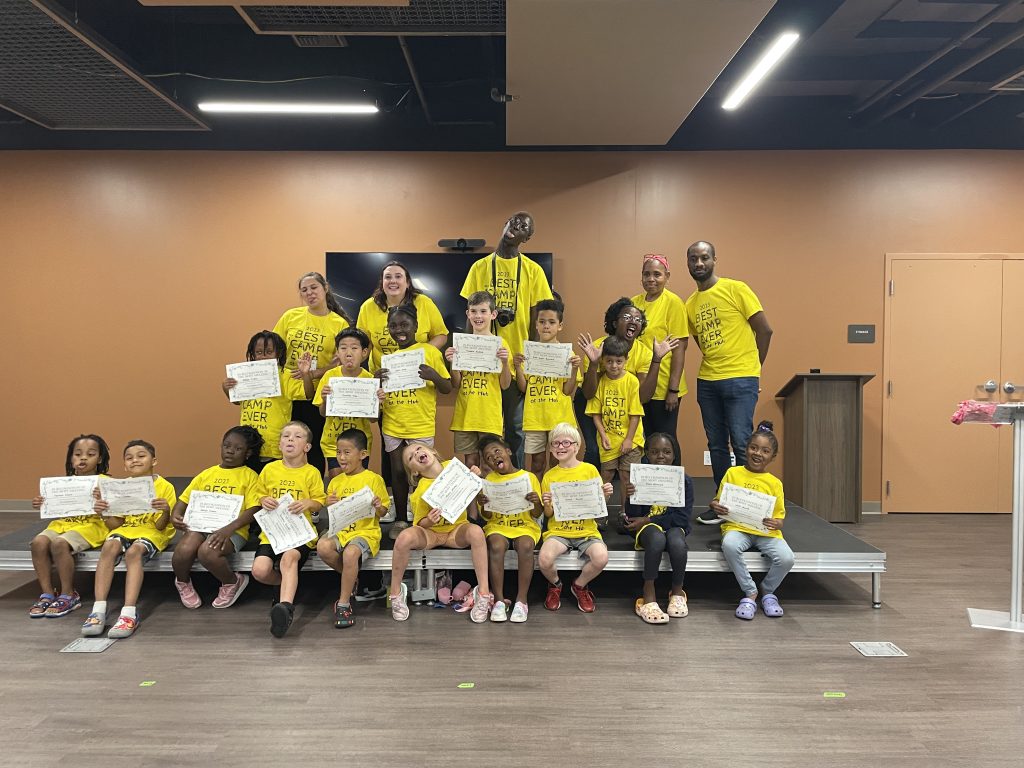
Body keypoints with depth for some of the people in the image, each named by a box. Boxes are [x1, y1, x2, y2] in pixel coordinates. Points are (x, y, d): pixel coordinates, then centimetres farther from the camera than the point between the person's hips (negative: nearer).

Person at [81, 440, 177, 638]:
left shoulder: (165, 487, -2)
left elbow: (160, 526, -6)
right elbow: (116, 523, 11)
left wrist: (166, 510, -27)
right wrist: (104, 513, -10)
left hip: (151, 532, -4)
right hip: (125, 530, 4)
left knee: (134, 551, -35)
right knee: (109, 546, -30)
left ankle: (129, 613, -42)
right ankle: (99, 610, -33)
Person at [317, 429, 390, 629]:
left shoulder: (374, 479, -1)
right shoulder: (335, 482, 12)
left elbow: (382, 513, 3)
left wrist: (378, 507, -20)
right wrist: (330, 505, -6)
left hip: (366, 532, -4)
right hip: (341, 530, 4)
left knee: (350, 553, -35)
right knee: (323, 547, -28)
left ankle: (343, 603, -16)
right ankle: (351, 577, 1)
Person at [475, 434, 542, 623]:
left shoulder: (529, 477, 3)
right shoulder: (489, 480, 8)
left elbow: (536, 514, 5)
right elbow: (487, 517, 7)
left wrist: (537, 502, -17)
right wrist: (483, 505, -15)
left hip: (524, 526, -1)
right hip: (498, 526, 1)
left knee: (526, 546, -34)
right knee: (496, 546, -33)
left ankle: (521, 600, -23)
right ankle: (499, 600, -24)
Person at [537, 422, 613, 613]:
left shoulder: (590, 470, 3)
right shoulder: (549, 476, 5)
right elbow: (548, 514, 8)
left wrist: (605, 495, -12)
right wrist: (547, 505, -13)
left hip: (586, 530, 0)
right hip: (558, 531, 0)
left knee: (601, 558, -29)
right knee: (544, 559, -29)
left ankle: (579, 586, 5)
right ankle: (555, 585, 9)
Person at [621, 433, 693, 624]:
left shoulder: (684, 480, -2)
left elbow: (683, 517, -9)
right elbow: (633, 518, -6)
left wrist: (648, 520, -14)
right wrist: (630, 497, -27)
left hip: (673, 527, 1)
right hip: (646, 529, -1)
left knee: (677, 543, -34)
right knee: (657, 538, -36)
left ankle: (677, 592, -7)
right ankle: (648, 595, -22)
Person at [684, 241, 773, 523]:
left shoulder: (735, 289, -4)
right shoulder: (690, 305, 12)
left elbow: (764, 331, -3)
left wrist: (750, 367, 3)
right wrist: (715, 366, 8)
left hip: (741, 380, -5)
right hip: (707, 381, 6)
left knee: (741, 443, -8)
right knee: (717, 445, 9)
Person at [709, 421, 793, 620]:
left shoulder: (774, 483, 8)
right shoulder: (733, 473, 7)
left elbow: (780, 517, 8)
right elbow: (717, 501, 12)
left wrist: (775, 524, -16)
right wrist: (715, 506, -12)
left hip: (766, 532, 1)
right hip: (737, 528, -1)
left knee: (786, 558, -27)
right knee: (729, 545, -36)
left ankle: (767, 592, 7)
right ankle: (750, 593, -13)